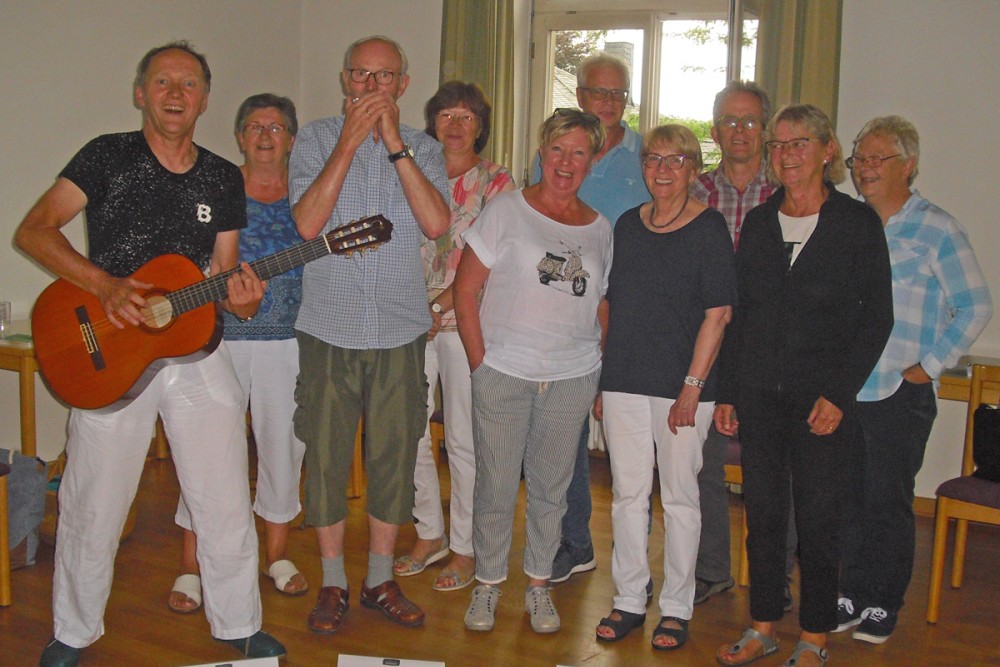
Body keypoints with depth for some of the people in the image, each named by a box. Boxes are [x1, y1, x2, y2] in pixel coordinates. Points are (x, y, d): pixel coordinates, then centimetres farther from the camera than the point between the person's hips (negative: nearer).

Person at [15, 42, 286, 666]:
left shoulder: (225, 180, 8)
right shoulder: (108, 156, -2)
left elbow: (222, 272, 11)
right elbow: (34, 230, -8)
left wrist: (240, 298, -12)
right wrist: (105, 285, -21)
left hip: (196, 350, 3)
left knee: (227, 504, 5)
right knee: (94, 507, 7)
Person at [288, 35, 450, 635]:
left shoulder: (423, 149, 5)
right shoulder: (315, 140, 2)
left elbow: (437, 224, -13)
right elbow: (307, 224, -13)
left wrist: (394, 143, -14)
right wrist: (350, 142, -15)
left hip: (400, 331, 1)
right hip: (330, 329, -1)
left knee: (394, 457, 9)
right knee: (326, 457, 6)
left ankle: (381, 579, 26)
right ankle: (333, 582, 23)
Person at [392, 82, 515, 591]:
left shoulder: (496, 182, 0)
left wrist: (439, 305, -13)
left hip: (464, 320, -4)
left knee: (463, 438, 2)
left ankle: (466, 549, 16)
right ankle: (430, 534, 24)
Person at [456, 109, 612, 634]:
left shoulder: (600, 228, 9)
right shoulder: (507, 210, -2)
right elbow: (465, 287, -4)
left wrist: (601, 369, 8)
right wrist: (479, 361, -8)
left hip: (572, 379, 3)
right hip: (503, 374, -3)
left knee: (551, 487, 12)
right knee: (495, 486, 4)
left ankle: (538, 584, 29)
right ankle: (488, 583, 24)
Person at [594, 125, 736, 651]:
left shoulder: (709, 228, -4)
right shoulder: (627, 225, 10)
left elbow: (718, 313, -8)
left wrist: (692, 386, -14)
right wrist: (602, 380, 10)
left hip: (681, 386, -4)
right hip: (624, 382, 4)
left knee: (679, 497, 6)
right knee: (628, 493, 9)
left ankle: (676, 608, 19)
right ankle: (629, 601, 22)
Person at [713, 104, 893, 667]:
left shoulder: (858, 222, -3)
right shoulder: (758, 222, 9)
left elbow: (877, 317, -4)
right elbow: (739, 313, 11)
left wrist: (839, 394, -11)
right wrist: (726, 392, 7)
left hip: (822, 396, -3)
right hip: (758, 392, 4)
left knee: (817, 518, 3)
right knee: (763, 513, 9)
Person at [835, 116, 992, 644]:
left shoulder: (935, 229, -5)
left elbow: (975, 307, -3)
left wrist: (928, 366, -8)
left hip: (899, 394, -4)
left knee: (888, 502, 5)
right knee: (846, 498, 10)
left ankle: (883, 606, 20)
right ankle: (851, 596, 25)